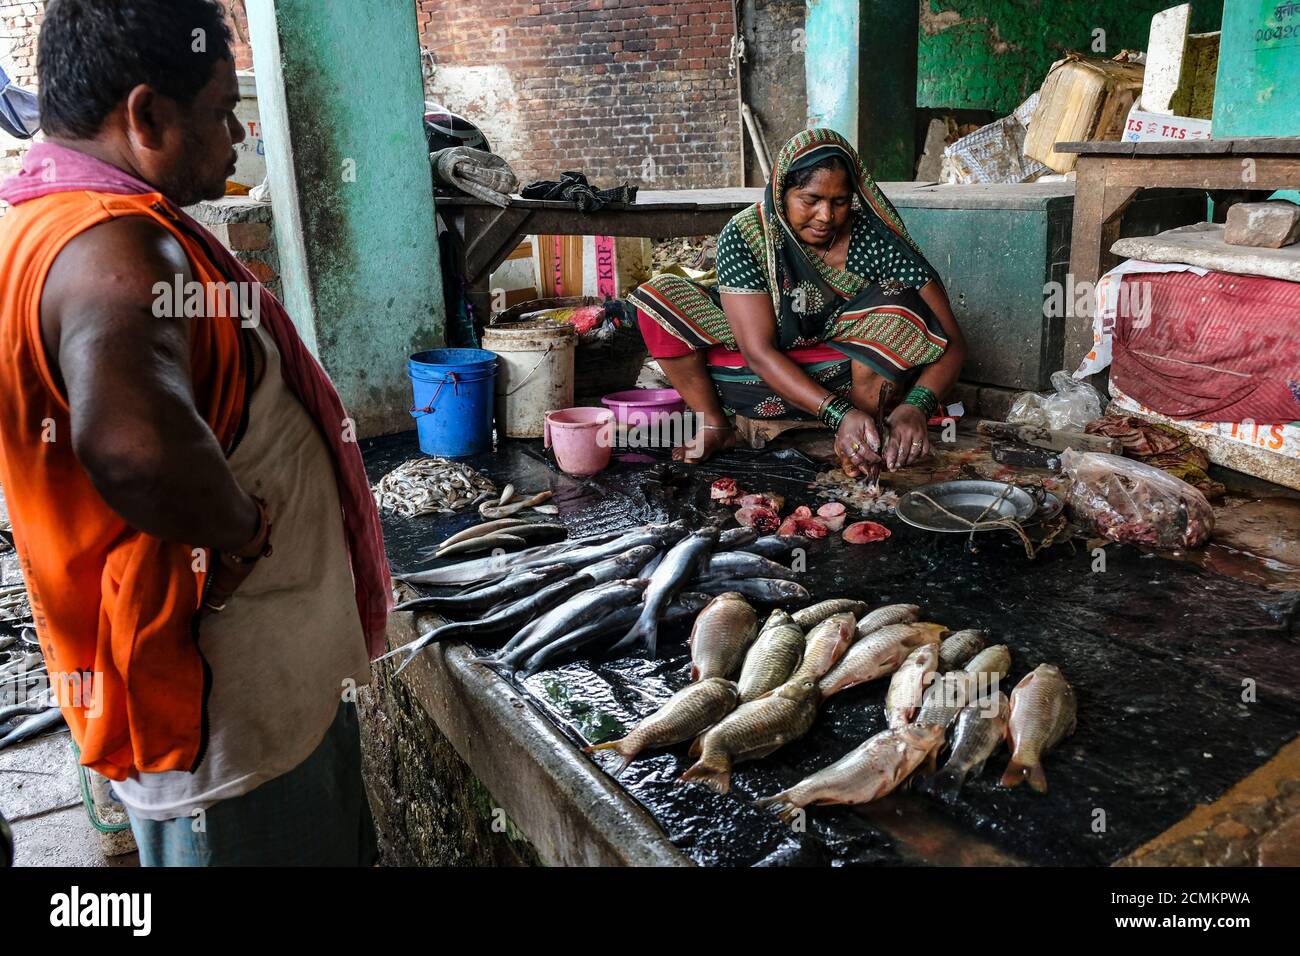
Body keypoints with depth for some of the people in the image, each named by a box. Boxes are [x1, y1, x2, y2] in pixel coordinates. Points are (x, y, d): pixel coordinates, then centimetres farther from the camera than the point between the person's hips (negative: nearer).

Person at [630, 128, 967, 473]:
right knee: (659, 296, -16)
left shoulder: (875, 238, -18)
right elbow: (758, 351, -25)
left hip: (859, 377, 0)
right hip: (767, 376, 1)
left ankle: (859, 446, -18)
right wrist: (839, 414, -38)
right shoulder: (745, 235, -18)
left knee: (895, 302, -29)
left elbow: (952, 341, -18)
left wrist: (916, 406, -39)